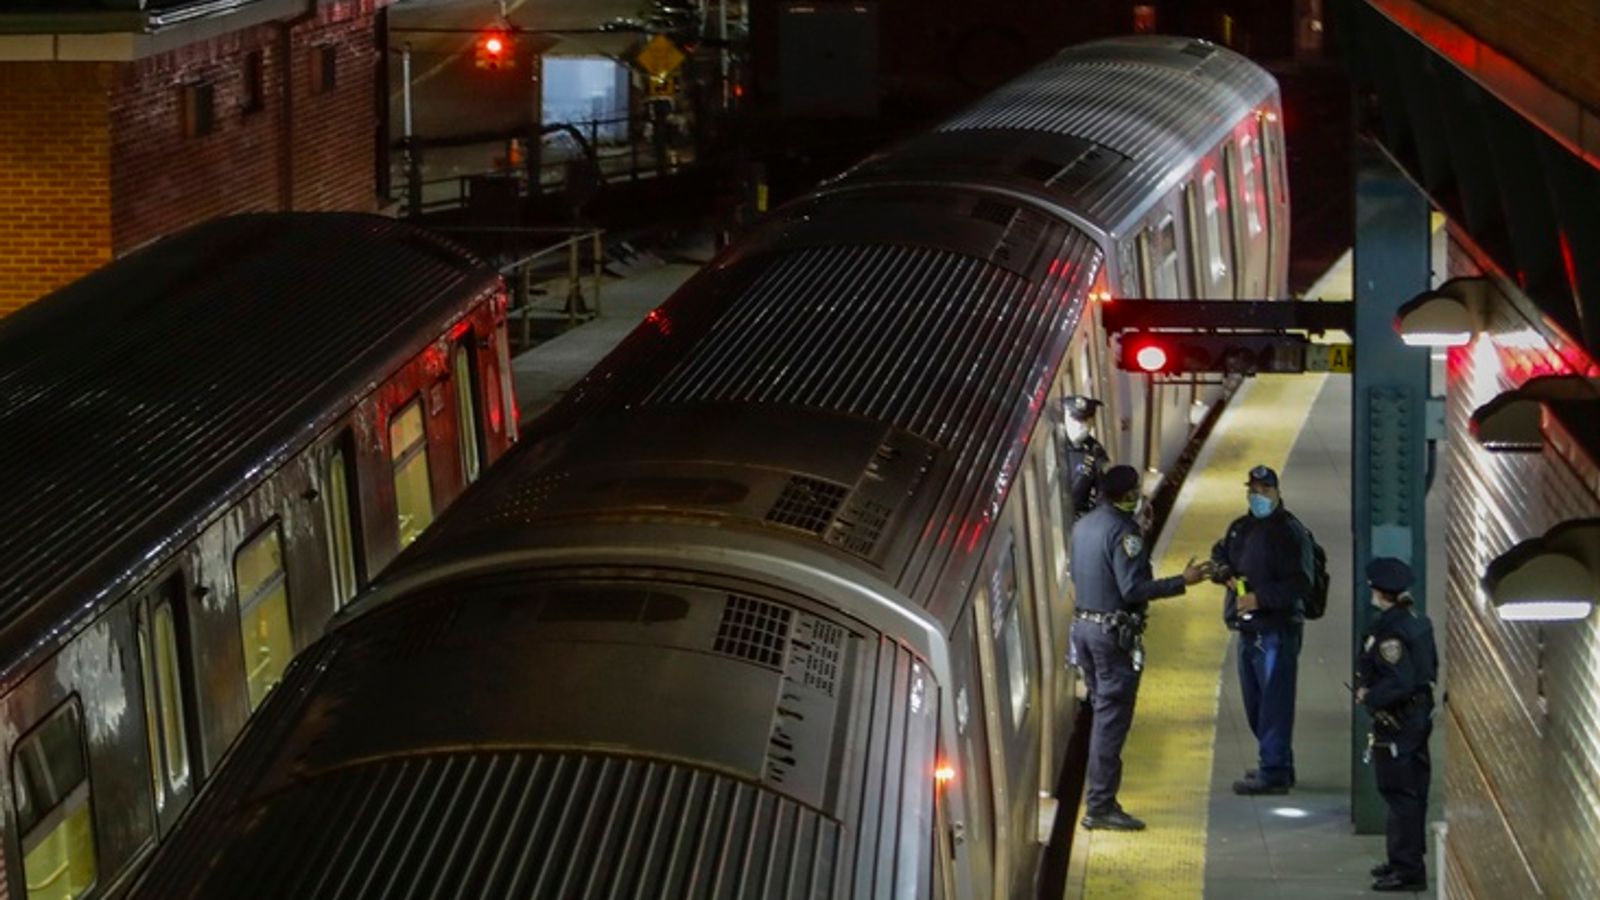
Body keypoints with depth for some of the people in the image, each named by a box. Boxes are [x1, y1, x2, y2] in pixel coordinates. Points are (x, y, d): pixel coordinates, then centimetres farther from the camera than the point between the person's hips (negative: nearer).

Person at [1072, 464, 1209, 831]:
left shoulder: (1083, 526, 10)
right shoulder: (1124, 531, -17)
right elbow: (1133, 589, -22)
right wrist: (1182, 582, -18)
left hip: (1083, 624, 9)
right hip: (1114, 631, -9)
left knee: (1103, 711, 17)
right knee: (1111, 718, -6)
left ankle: (1100, 798, 19)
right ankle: (1101, 806, -6)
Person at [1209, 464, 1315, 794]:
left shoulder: (1289, 532, -11)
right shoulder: (1241, 528, 14)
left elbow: (1300, 584, -17)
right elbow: (1219, 556, 24)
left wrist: (1259, 598, -22)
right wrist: (1226, 574, 1)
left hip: (1277, 630, -9)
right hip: (1248, 630, 9)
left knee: (1274, 702, -7)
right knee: (1255, 703, 16)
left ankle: (1273, 772, -5)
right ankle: (1276, 764, 28)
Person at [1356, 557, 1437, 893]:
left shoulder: (1389, 632, -23)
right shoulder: (1418, 621, 7)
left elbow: (1400, 683, -28)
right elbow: (1431, 667, 17)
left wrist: (1369, 697, -13)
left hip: (1396, 723, -10)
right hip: (1418, 714, 10)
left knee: (1401, 795, -4)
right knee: (1410, 792, 17)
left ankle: (1408, 869, -1)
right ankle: (1403, 859, 28)